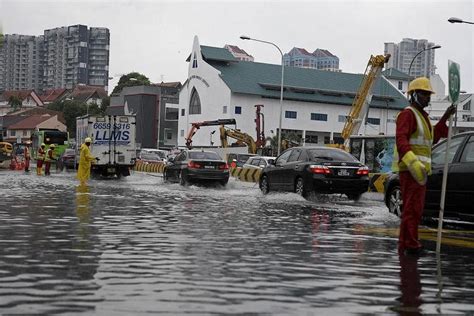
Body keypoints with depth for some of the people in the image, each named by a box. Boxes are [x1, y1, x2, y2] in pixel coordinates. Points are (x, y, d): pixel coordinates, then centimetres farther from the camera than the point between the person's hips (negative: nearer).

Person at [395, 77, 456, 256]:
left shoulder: (422, 116, 23)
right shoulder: (408, 114, -8)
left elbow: (432, 138, 33)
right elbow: (401, 140, -22)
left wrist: (444, 119, 24)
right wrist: (413, 162, -35)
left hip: (419, 171, 10)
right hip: (411, 171, -10)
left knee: (415, 209, 14)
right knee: (412, 208, -11)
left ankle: (406, 245, 21)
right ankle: (410, 246, -10)